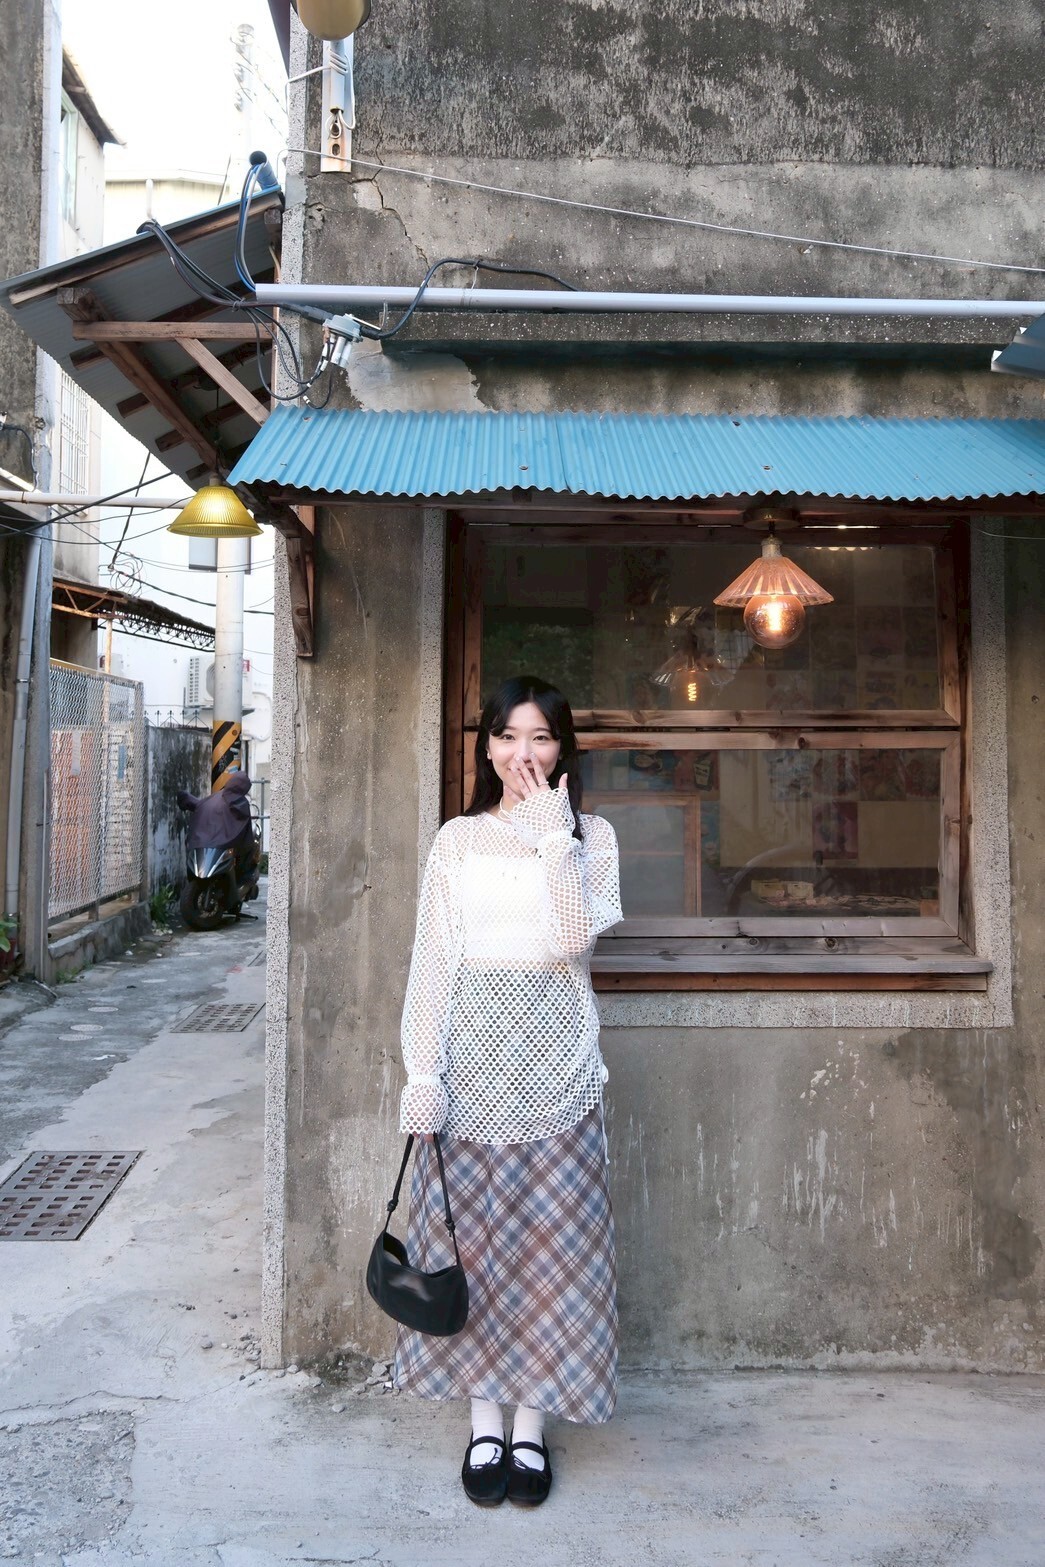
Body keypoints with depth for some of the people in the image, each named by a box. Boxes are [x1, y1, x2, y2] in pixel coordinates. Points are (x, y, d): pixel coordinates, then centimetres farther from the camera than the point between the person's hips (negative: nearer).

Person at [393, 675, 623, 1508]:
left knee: (548, 1241, 5)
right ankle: (485, 1423, 24)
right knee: (474, 1236, 7)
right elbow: (433, 959, 0)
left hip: (554, 1061, 0)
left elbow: (575, 938, -14)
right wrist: (423, 1074, -6)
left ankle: (531, 1424, 23)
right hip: (474, 1054, 1)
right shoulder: (459, 838, 4)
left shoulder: (592, 835, 2)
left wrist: (553, 832, -17)